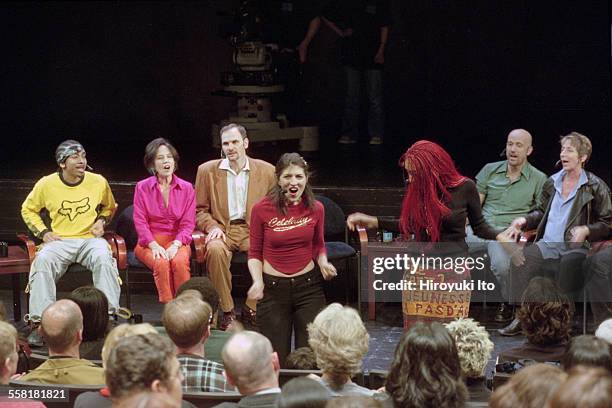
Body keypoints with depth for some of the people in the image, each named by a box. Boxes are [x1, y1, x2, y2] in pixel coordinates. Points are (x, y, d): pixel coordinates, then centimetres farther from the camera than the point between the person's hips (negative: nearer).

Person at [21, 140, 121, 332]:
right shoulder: (46, 184, 0)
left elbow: (109, 207, 25)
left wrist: (101, 221, 4)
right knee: (43, 260, -32)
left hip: (90, 238, 0)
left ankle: (109, 314, -29)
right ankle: (39, 321, -30)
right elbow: (28, 209, 16)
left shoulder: (98, 182, 4)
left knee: (104, 258, -34)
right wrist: (43, 232, 2)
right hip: (60, 241, 0)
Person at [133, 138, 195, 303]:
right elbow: (140, 221, -2)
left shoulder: (186, 188, 7)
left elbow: (188, 224, 2)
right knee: (161, 262, -34)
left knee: (180, 261, -33)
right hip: (150, 243, -1)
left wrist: (176, 245, -17)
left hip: (177, 242, 1)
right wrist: (154, 245, -18)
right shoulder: (142, 187, 5)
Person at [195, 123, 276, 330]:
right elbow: (200, 210, 11)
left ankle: (252, 309, -15)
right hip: (223, 229, 0)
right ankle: (226, 311, -22)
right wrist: (212, 227, -9)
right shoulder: (207, 171, 8)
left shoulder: (267, 171, 8)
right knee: (215, 249, -36)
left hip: (253, 230, 1)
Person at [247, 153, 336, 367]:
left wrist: (323, 262, -6)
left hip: (308, 285, 1)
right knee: (275, 361, 2)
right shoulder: (262, 209, -7)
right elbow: (255, 253, 2)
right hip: (273, 287, -1)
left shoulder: (315, 208, -1)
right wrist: (257, 281, -14)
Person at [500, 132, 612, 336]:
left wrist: (586, 230, -15)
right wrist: (523, 221, 10)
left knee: (568, 263, -39)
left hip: (576, 247, -5)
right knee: (519, 257, -23)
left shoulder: (595, 187, 2)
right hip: (548, 245, 5)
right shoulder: (552, 183, 17)